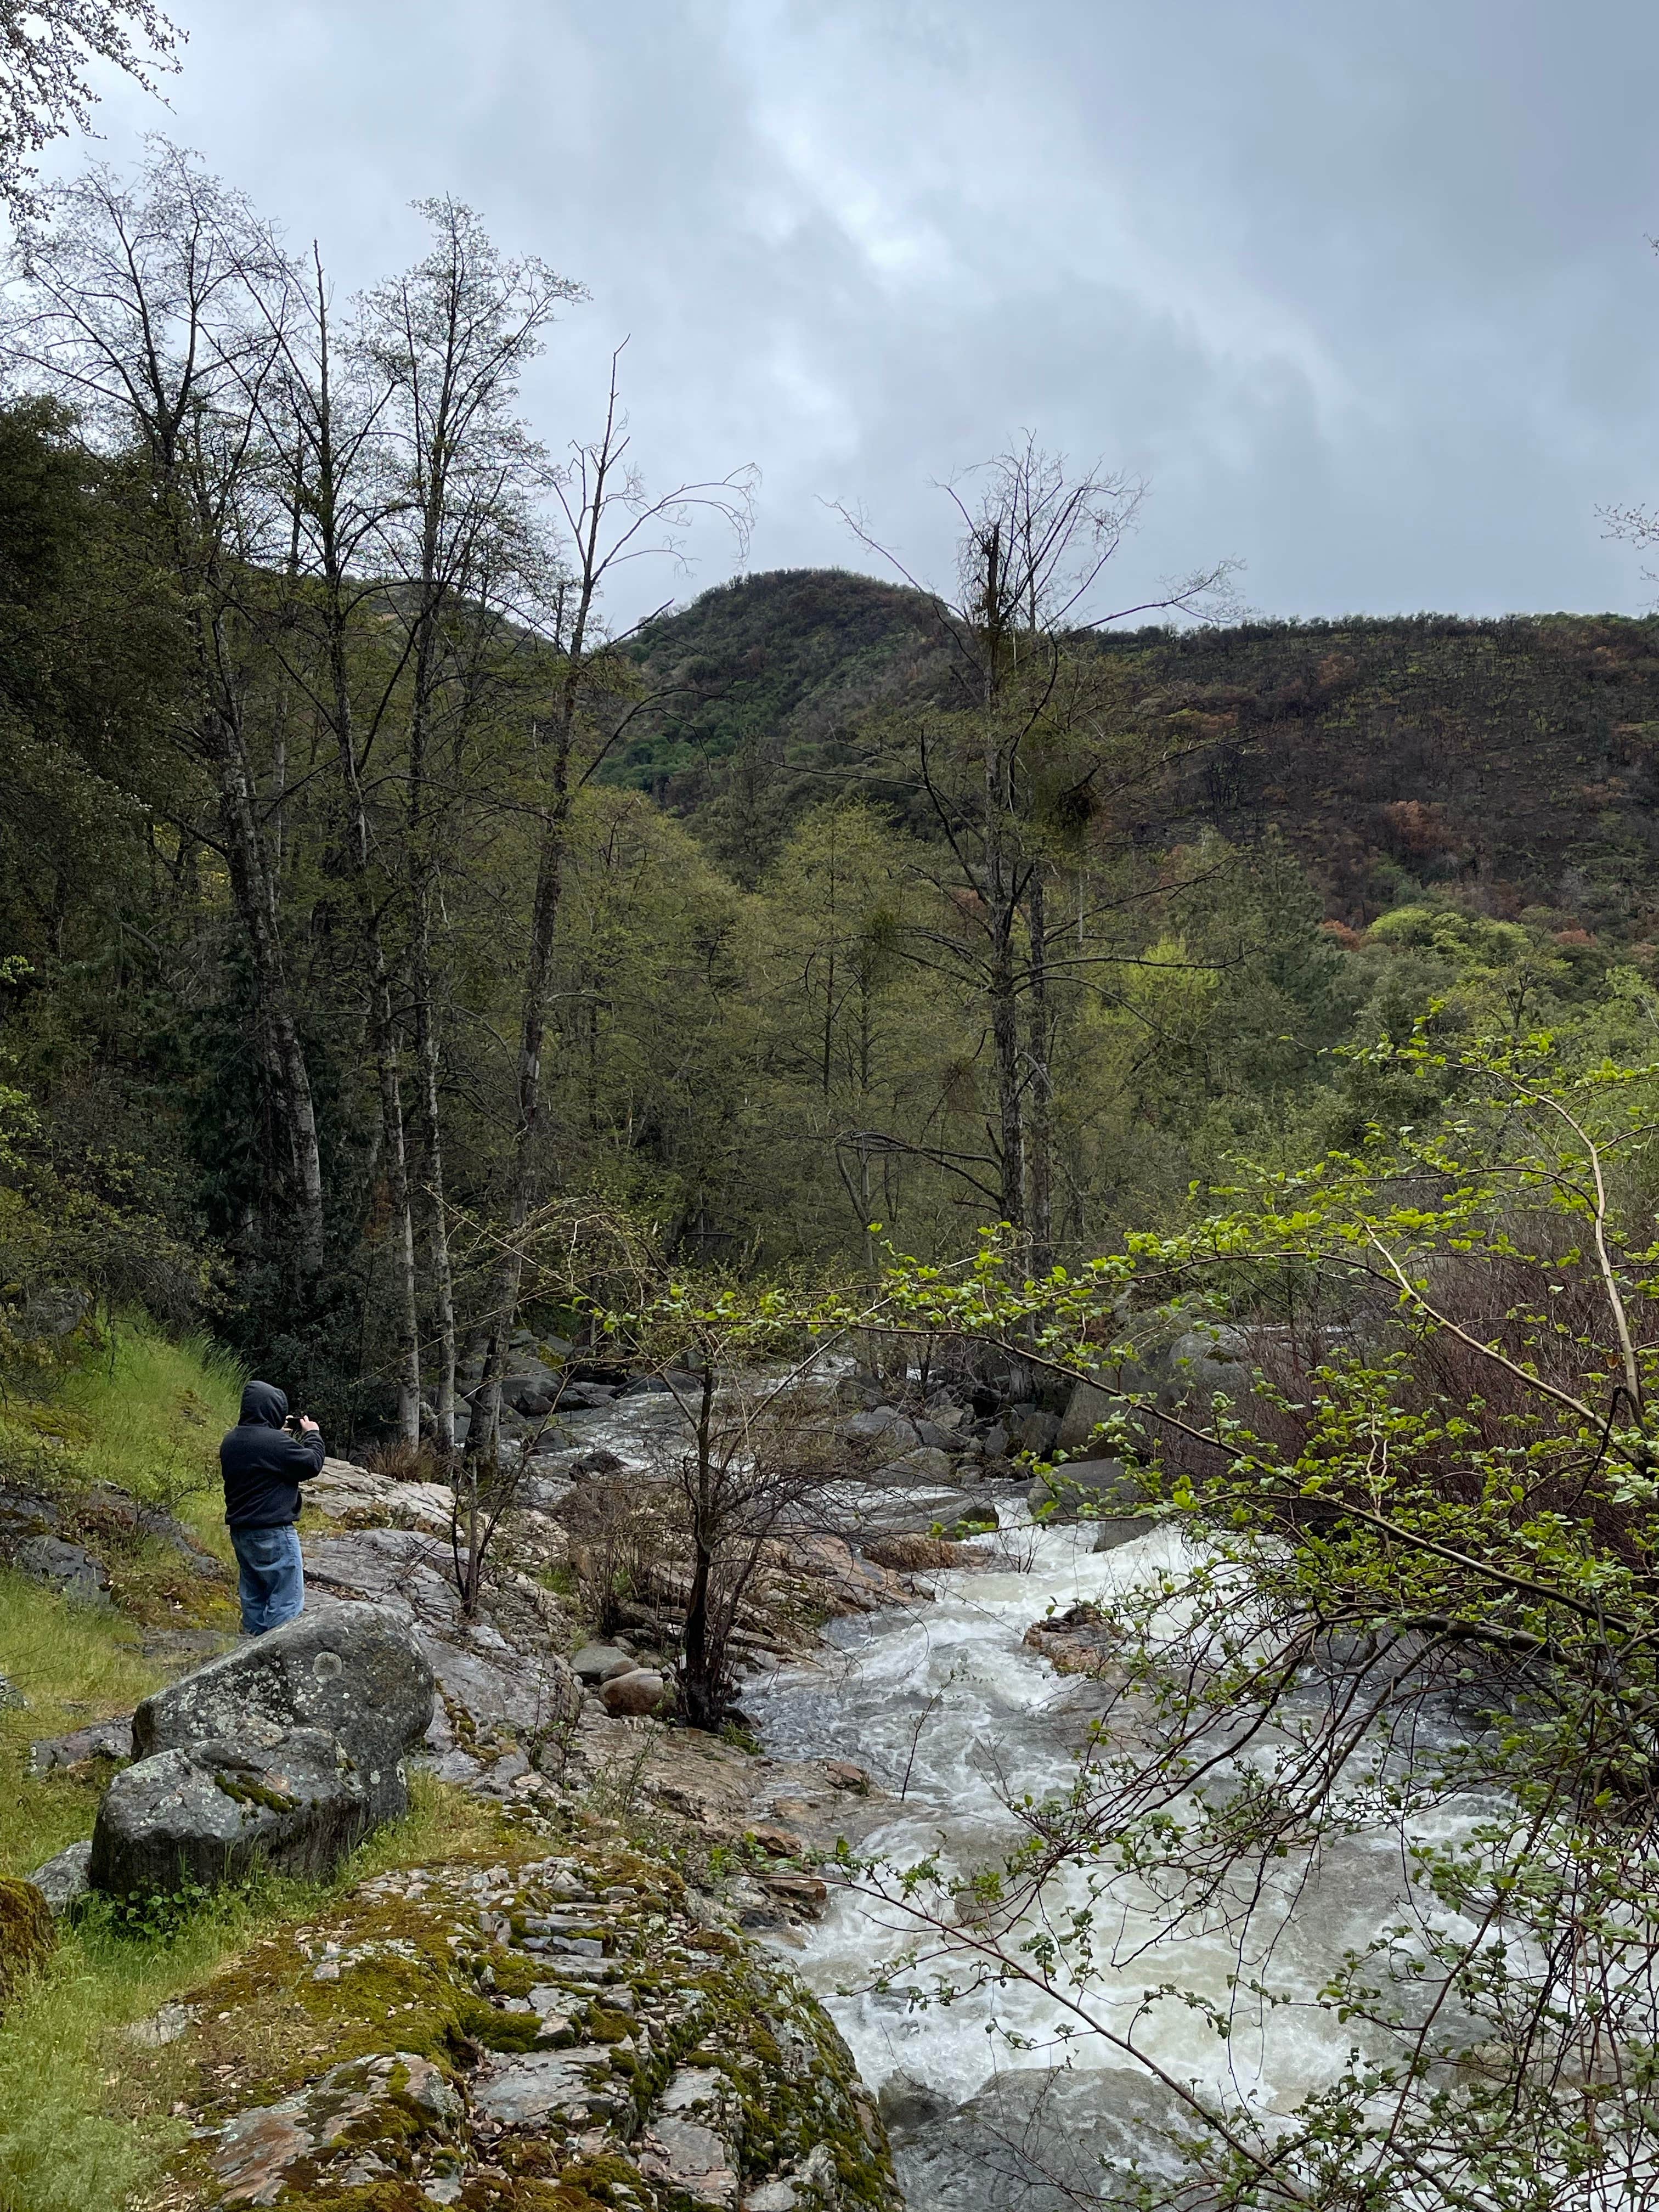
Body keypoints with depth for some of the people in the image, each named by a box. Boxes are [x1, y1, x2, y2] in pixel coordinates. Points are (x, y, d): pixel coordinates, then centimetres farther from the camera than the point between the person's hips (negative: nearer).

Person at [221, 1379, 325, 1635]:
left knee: (254, 1596, 17)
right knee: (286, 1601, -3)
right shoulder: (275, 1442, -20)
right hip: (273, 1533, -9)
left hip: (241, 1532, 9)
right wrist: (312, 1435, 2)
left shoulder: (231, 1441, 7)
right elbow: (312, 1465, -13)